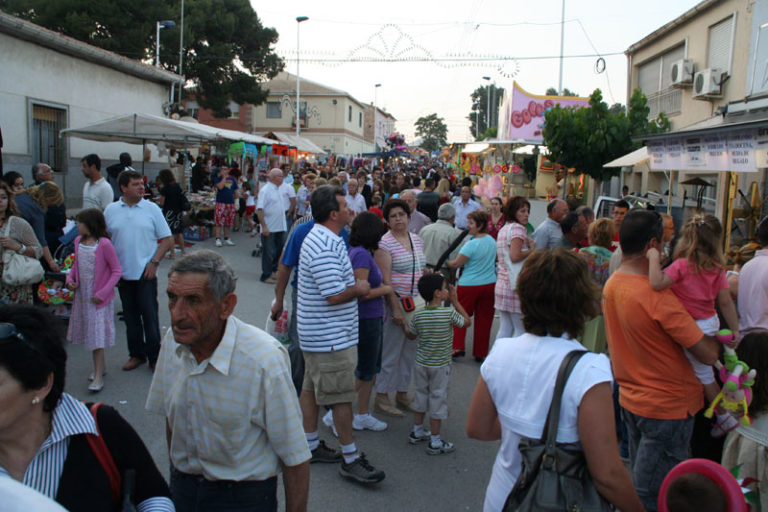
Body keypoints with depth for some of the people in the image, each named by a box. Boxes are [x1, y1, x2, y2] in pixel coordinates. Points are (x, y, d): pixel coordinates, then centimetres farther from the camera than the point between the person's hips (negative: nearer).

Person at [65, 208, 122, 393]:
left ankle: (98, 377, 0)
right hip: (81, 295, 7)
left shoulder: (104, 244, -16)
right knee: (90, 334, 15)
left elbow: (116, 271, -13)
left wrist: (103, 293, -18)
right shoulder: (78, 241, 5)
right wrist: (70, 278, -2)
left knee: (97, 336, -5)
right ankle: (100, 367, 31)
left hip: (99, 298, -7)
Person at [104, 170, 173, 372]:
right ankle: (136, 354, 25)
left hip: (146, 273, -2)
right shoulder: (111, 210, 5)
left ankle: (154, 357, 11)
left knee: (150, 316, 0)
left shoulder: (152, 209, -1)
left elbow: (167, 240, 0)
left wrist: (154, 262, -10)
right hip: (123, 273, 3)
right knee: (130, 317, 12)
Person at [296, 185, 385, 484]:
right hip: (331, 337, -11)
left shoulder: (320, 238, 11)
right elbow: (335, 295, -27)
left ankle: (310, 445, 30)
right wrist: (358, 288, -10)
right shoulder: (325, 247, -24)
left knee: (311, 388, 17)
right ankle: (350, 459, 10)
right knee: (341, 396, -1)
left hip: (317, 333, 11)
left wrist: (353, 286, 10)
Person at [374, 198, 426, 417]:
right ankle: (381, 397, 14)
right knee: (390, 351, 1)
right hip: (396, 302, -7)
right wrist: (395, 308, -20)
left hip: (418, 304, 7)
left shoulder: (417, 240, 11)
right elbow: (385, 279, -16)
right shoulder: (385, 243, -11)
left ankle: (402, 393, 29)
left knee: (410, 350, 14)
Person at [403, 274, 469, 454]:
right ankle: (435, 441, 10)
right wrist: (455, 302, 2)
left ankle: (417, 431, 33)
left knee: (420, 395, 19)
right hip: (441, 365, -4)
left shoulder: (417, 316, -6)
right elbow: (467, 322, -1)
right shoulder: (449, 313, -18)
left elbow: (411, 335, 8)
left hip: (421, 364, 4)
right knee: (438, 399, 4)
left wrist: (403, 323, 26)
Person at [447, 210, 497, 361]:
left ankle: (458, 347, 5)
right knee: (484, 319, 10)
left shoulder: (471, 244, -18)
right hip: (490, 284, 6)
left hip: (469, 285, -6)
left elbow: (456, 264, -14)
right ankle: (480, 353, 16)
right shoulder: (492, 241, 5)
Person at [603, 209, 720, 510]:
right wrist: (717, 340, -2)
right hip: (668, 406, -8)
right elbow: (708, 355, -23)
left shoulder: (611, 285, -1)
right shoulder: (657, 296, -26)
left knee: (637, 485, 23)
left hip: (630, 399, 8)